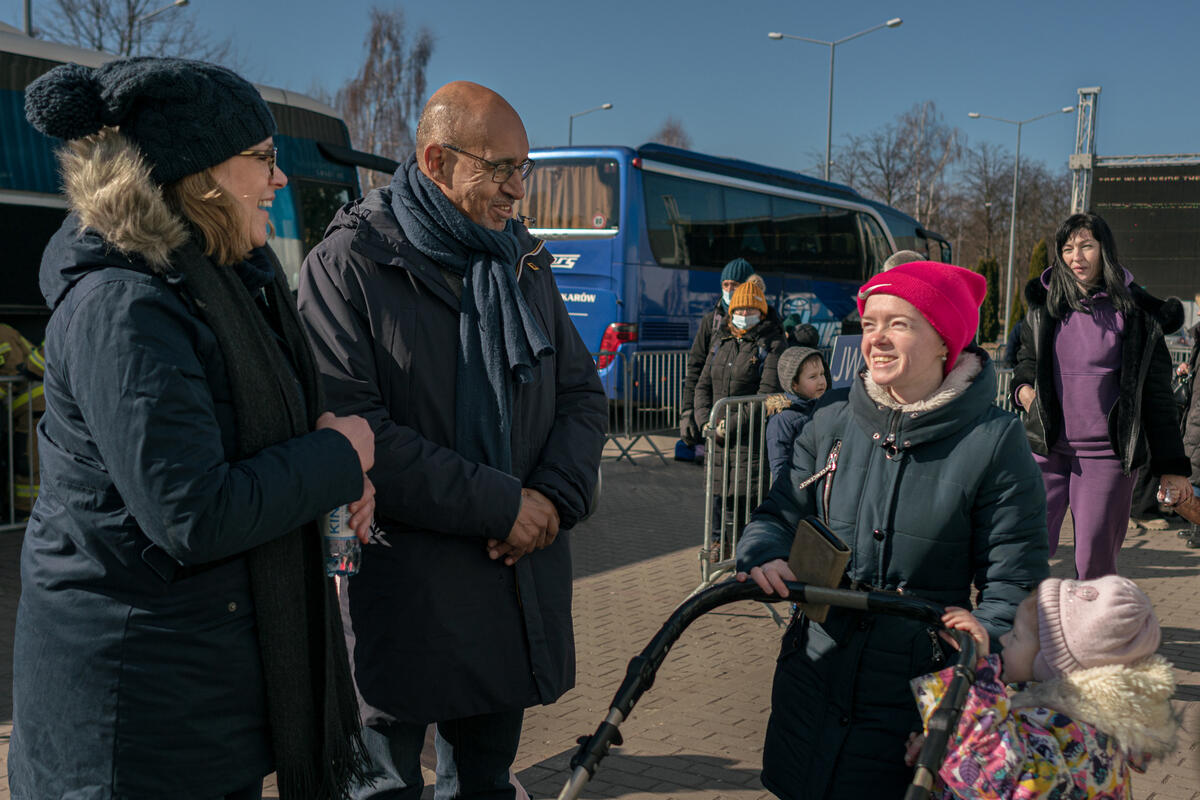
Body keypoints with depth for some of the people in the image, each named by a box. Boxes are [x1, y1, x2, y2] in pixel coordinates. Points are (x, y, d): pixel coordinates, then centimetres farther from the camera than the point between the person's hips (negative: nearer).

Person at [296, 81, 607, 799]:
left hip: (518, 575, 6)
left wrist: (555, 496, -9)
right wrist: (500, 505, -19)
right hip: (402, 586, -5)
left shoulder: (524, 264, 10)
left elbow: (583, 394, 11)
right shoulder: (347, 265, -9)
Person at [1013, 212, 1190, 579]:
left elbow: (1156, 393, 4)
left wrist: (1171, 465, 4)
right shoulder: (1045, 304, 7)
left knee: (1096, 561, 2)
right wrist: (1023, 386, -1)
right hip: (1047, 449, 2)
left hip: (1107, 454, -2)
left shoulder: (1135, 313, 0)